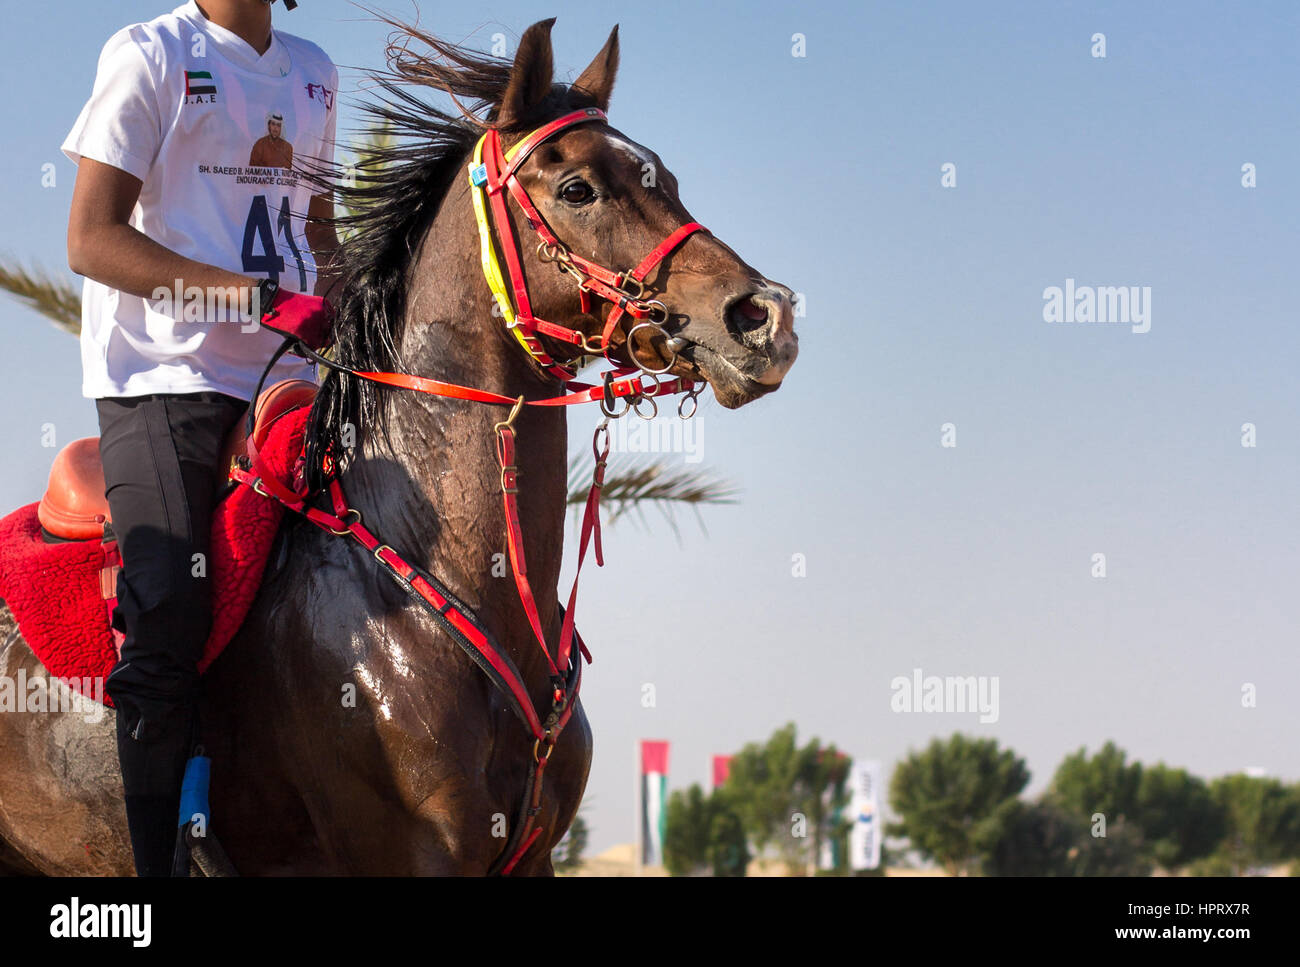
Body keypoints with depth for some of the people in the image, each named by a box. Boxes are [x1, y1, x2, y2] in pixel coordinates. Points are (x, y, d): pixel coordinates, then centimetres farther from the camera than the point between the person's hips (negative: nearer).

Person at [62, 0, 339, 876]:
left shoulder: (315, 75, 18)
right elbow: (92, 239, -10)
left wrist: (345, 311, 9)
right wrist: (257, 298, -18)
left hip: (287, 380, 7)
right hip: (165, 382, -7)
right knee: (171, 616, -18)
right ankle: (165, 864, -13)